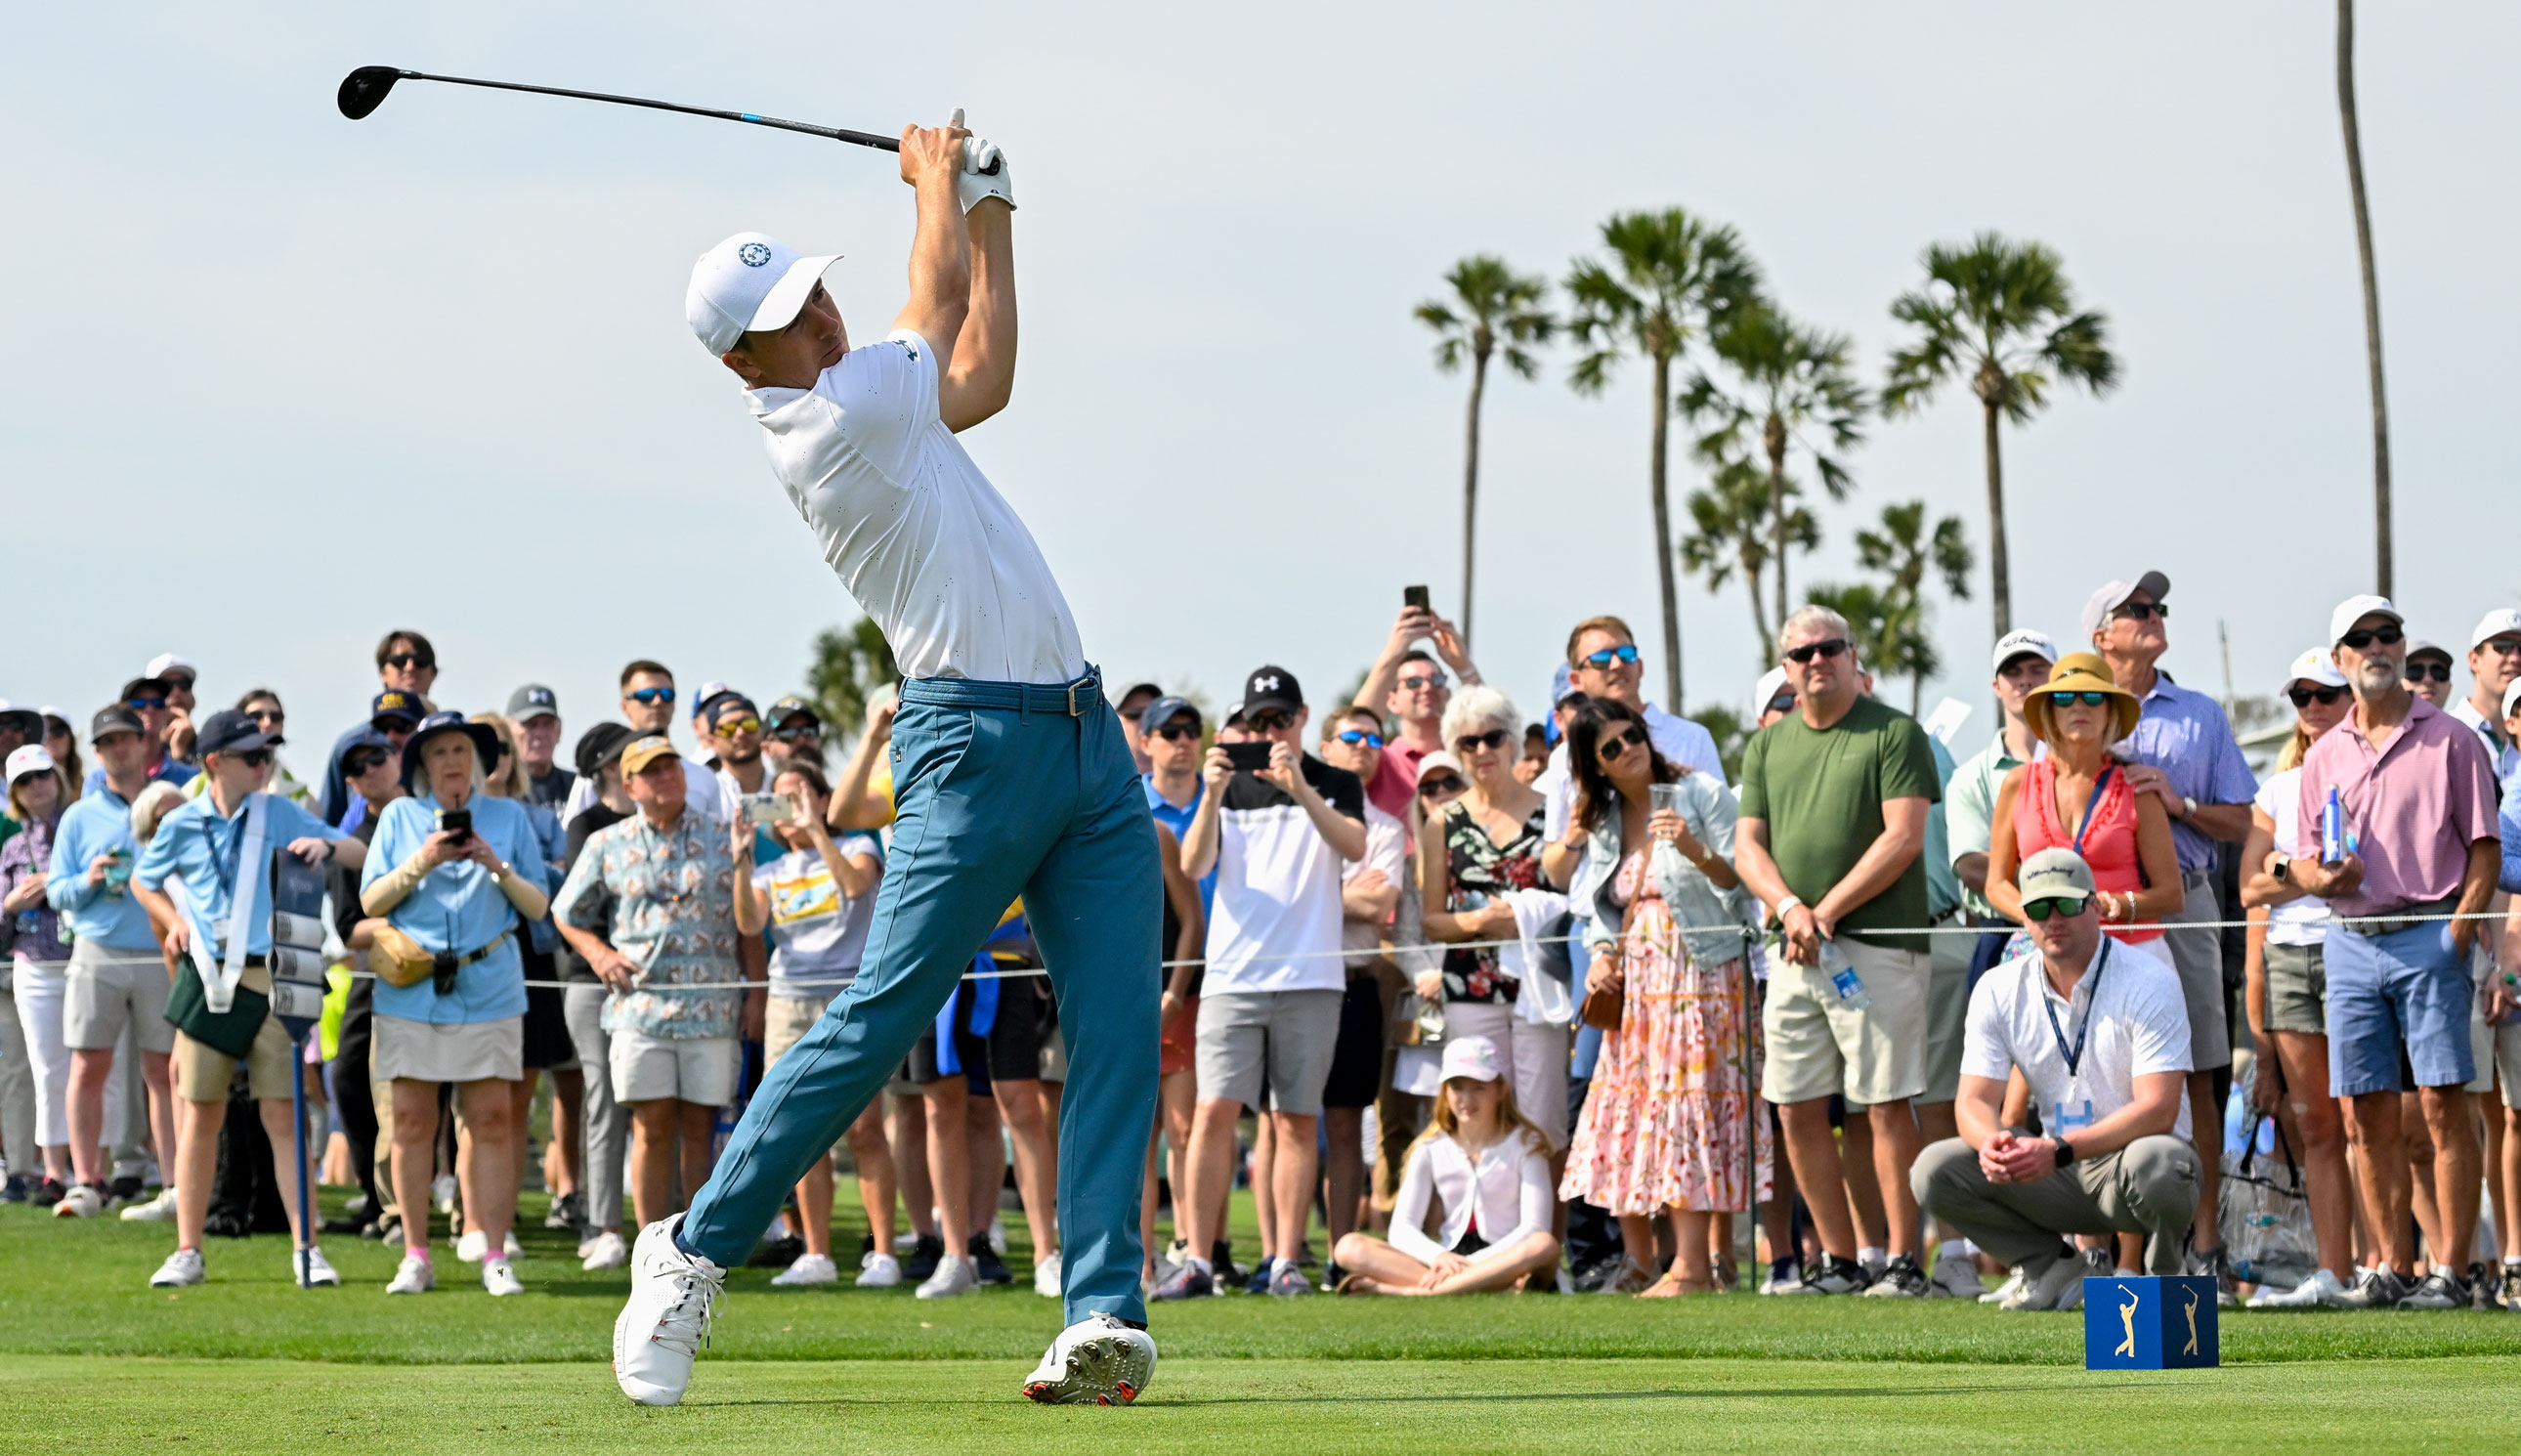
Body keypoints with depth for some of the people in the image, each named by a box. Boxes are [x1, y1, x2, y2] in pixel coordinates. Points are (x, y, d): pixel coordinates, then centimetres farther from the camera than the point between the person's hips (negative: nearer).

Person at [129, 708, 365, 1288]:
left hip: (270, 978, -1)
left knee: (283, 1112, -5)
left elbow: (359, 854, 4)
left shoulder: (280, 815, 4)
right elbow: (142, 882, 23)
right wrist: (173, 920, 6)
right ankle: (187, 1251, 9)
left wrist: (326, 847, -16)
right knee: (201, 1112, 4)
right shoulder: (182, 825, 6)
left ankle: (306, 1246, -2)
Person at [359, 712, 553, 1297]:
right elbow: (371, 901, 6)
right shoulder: (399, 818, 12)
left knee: (491, 1120, -5)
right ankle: (415, 1256, 5)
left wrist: (499, 869, -8)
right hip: (410, 988, 0)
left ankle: (495, 1255, -3)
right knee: (412, 1121, -2)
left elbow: (538, 906, 9)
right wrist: (420, 864, -8)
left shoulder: (508, 817, 11)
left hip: (488, 985, 0)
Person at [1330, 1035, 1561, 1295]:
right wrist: (1439, 1257, -22)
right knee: (1350, 1248, -19)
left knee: (1544, 1246, -38)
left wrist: (1472, 1264, -21)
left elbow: (1534, 1227, -9)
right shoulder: (1431, 1149, 8)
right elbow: (1402, 1229, 1)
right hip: (1447, 1261, 2)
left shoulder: (1524, 1144, 2)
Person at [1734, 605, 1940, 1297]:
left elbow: (1903, 837, -9)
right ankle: (1840, 1262, 13)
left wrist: (1827, 913, -11)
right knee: (1796, 1106, 5)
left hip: (1876, 943, -6)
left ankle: (1904, 1262, -4)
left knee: (1886, 1103, -7)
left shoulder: (1894, 733, -1)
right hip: (1792, 949, 6)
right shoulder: (1768, 745, 16)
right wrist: (1790, 908, -7)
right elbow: (1748, 845, 12)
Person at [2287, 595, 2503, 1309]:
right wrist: (2315, 875, -7)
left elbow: (2485, 848, 0)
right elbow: (2306, 862, 17)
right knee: (2366, 1115, 4)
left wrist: (2459, 930, -12)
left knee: (2444, 1104, -8)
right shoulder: (2323, 756, 16)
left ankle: (2452, 1268, -7)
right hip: (2349, 942, 5)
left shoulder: (2449, 739, 3)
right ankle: (2392, 1267, 10)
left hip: (2428, 936, -4)